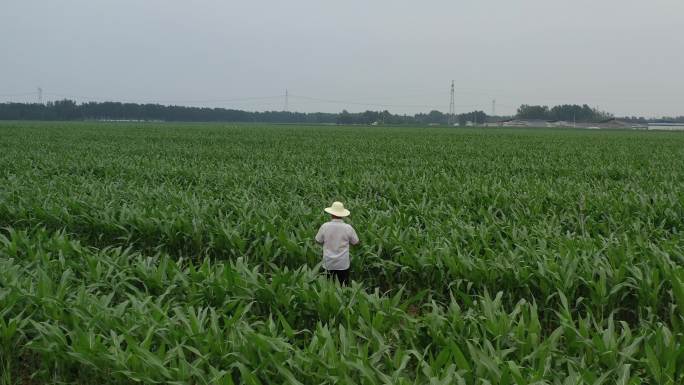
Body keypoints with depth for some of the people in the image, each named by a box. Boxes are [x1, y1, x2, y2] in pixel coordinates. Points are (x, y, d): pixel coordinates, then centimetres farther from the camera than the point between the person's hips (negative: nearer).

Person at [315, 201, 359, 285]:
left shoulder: (324, 226, -13)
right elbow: (356, 242, -1)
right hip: (343, 263, -1)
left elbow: (318, 241, 0)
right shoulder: (348, 228, -14)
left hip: (328, 263, 1)